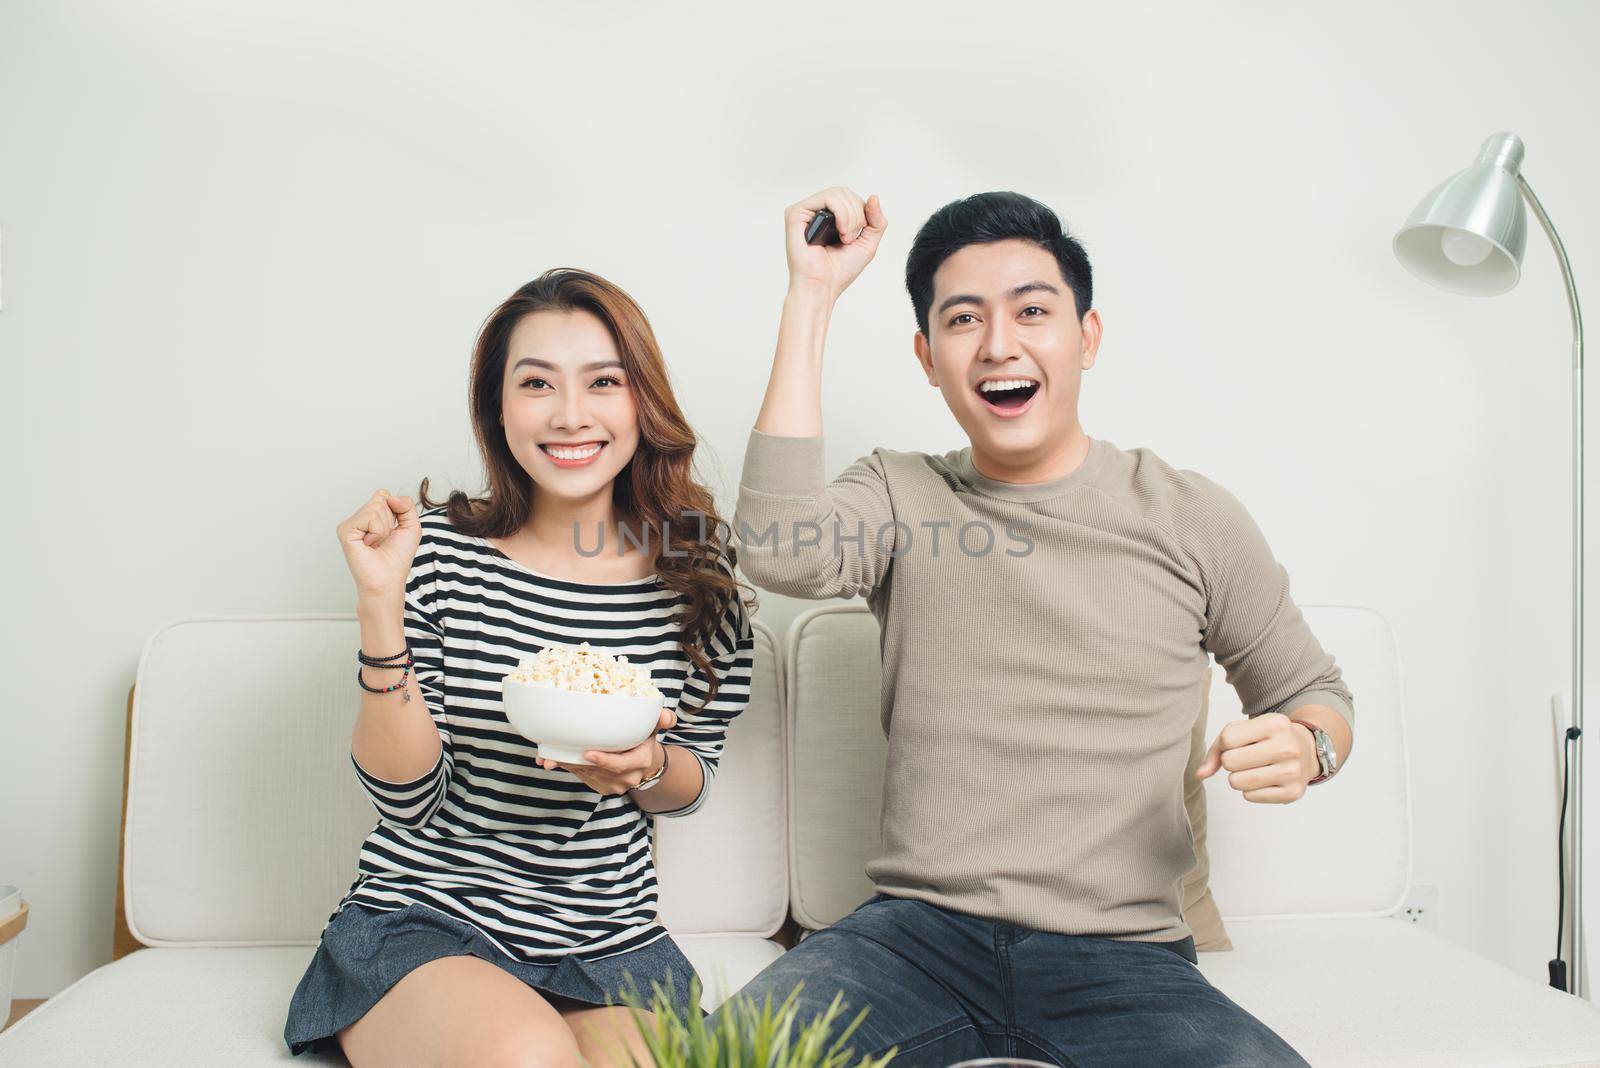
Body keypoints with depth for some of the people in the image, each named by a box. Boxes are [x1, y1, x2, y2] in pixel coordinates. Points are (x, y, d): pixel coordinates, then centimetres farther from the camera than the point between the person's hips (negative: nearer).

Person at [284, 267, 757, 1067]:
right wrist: (382, 606, -20)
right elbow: (407, 797, -9)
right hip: (420, 924, 0)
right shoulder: (437, 552, -8)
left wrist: (648, 766, -14)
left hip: (609, 944, 1)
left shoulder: (697, 573, -3)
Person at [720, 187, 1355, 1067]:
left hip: (1118, 960, 1)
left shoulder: (1191, 518, 7)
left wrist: (1302, 745, -8)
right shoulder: (900, 494, 7)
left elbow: (1315, 691, 18)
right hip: (918, 930, 0)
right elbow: (778, 550, -15)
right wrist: (811, 294, -9)